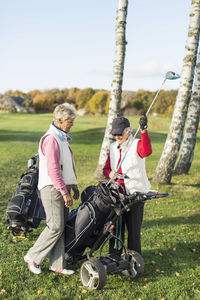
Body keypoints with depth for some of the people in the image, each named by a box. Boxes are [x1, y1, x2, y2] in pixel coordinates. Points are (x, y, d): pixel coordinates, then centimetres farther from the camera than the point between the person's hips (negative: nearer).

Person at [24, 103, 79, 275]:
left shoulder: (62, 138, 17)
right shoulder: (51, 139, -15)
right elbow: (52, 170, -21)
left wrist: (73, 186, 23)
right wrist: (65, 192, -21)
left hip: (62, 188, 9)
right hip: (52, 189, -9)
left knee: (61, 227, 8)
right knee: (56, 227, -7)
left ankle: (57, 265, 15)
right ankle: (33, 257, 9)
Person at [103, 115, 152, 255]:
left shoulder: (137, 144, -6)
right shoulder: (113, 147, 12)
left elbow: (147, 151, -30)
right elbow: (106, 169, 14)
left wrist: (144, 131, -44)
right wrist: (110, 174, -10)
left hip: (135, 193, -5)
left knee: (133, 230, -1)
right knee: (116, 228, 13)